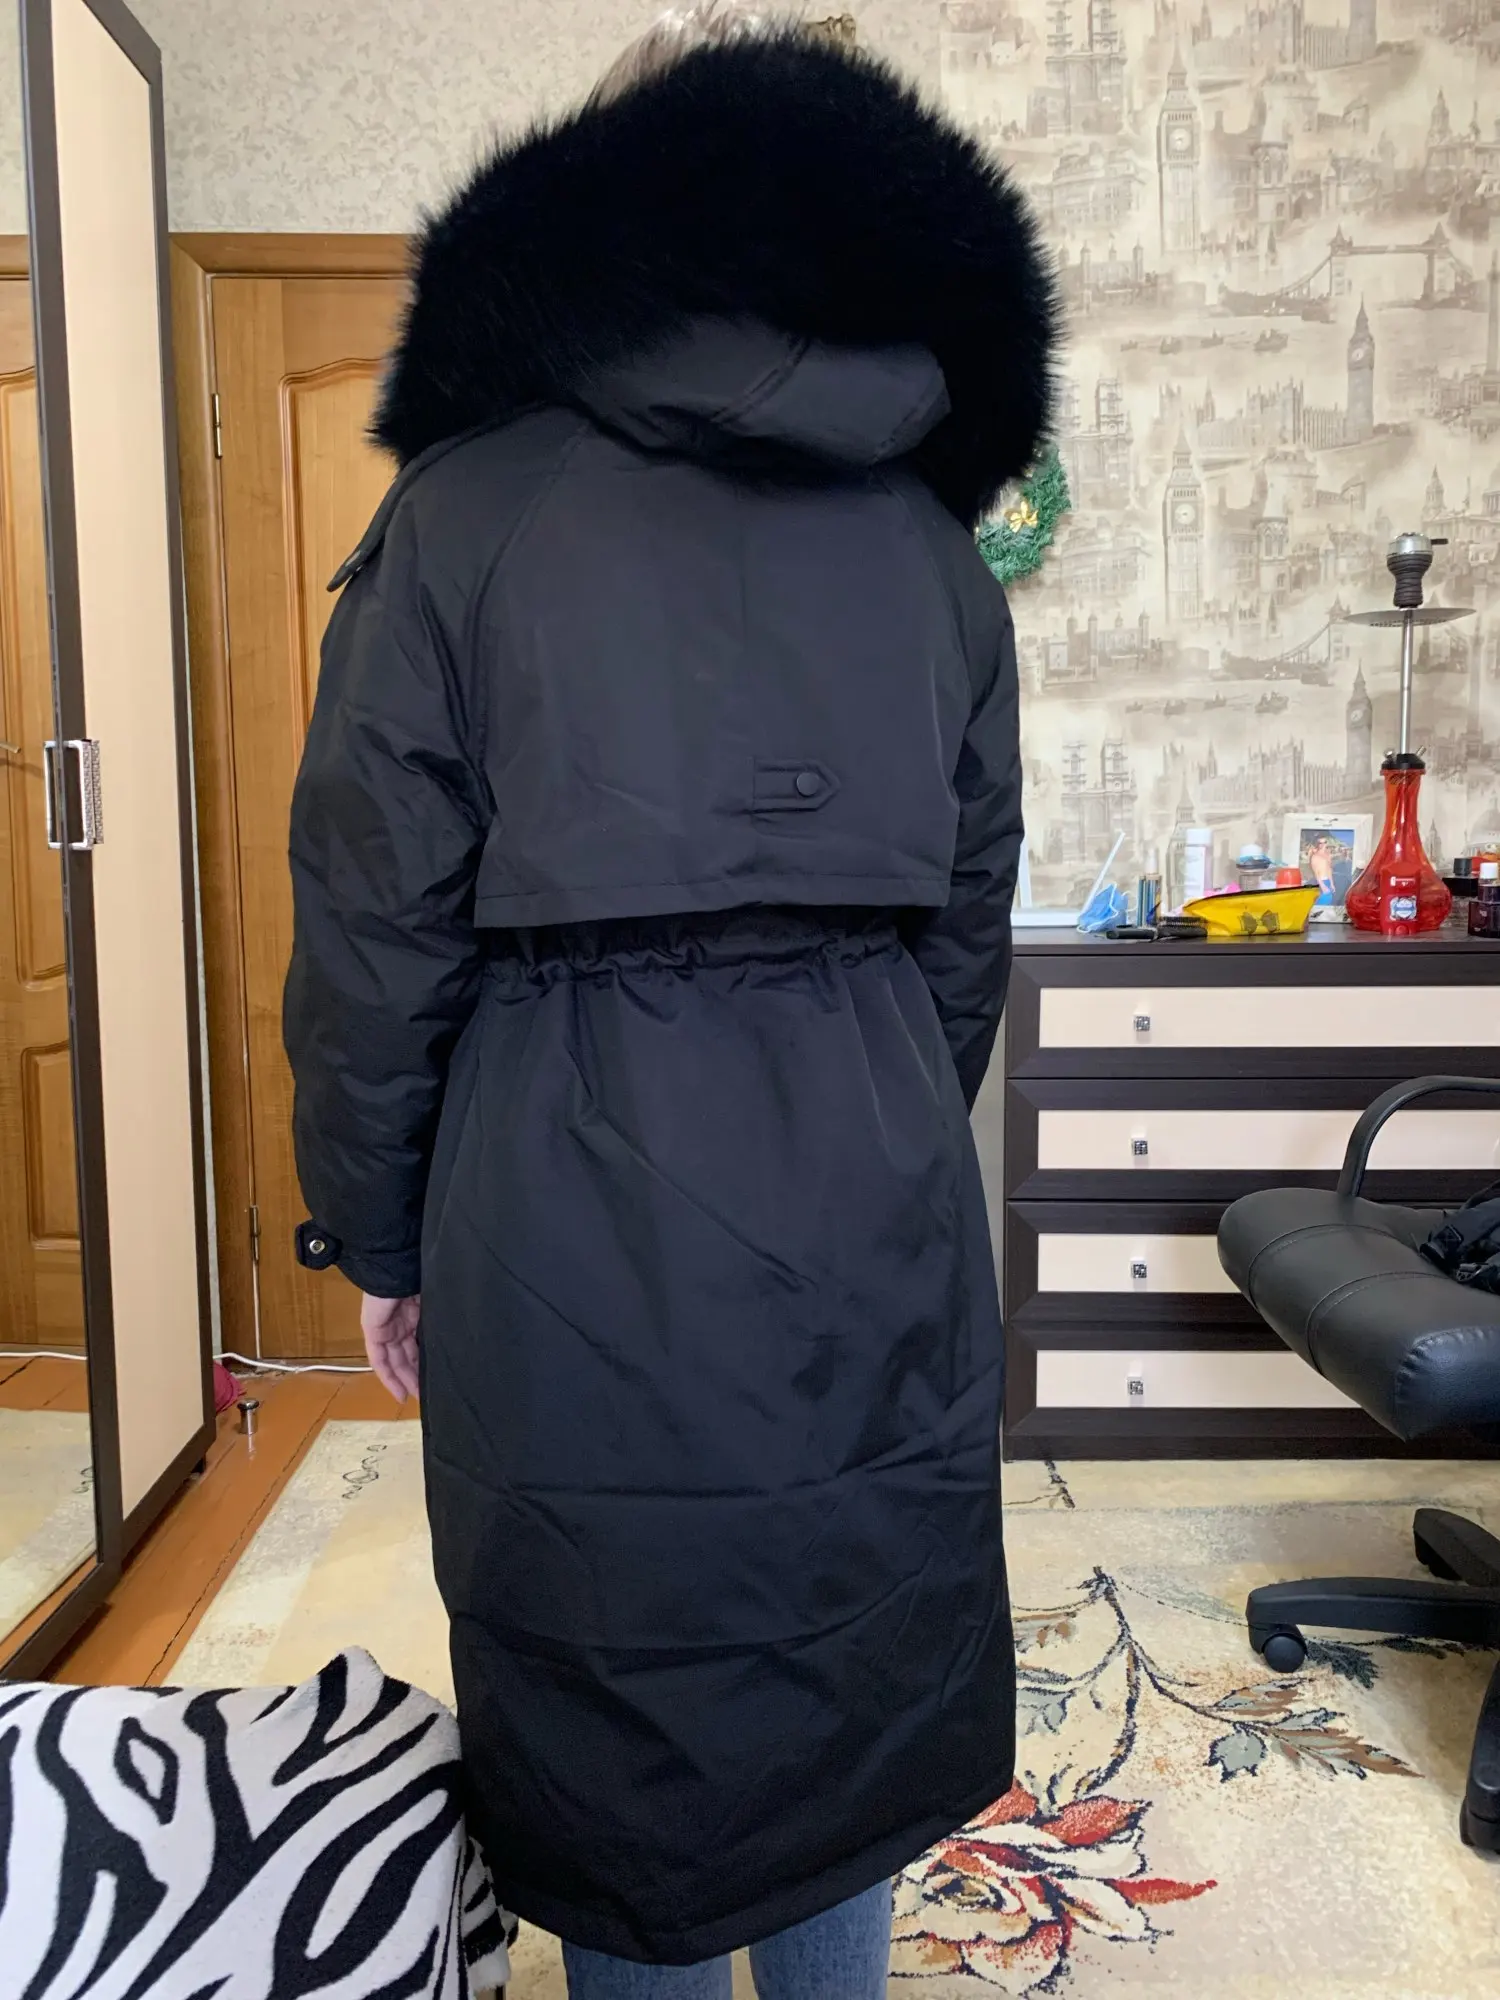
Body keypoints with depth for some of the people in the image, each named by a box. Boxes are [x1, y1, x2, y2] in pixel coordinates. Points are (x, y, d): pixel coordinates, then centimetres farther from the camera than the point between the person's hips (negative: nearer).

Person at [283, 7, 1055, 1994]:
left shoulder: (471, 510, -3)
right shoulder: (931, 543, 8)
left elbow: (379, 918, -5)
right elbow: (969, 926, 10)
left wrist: (378, 1237, 6)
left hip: (571, 1206, -3)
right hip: (875, 1189, 4)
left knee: (614, 1703, 14)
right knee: (839, 1673, 20)